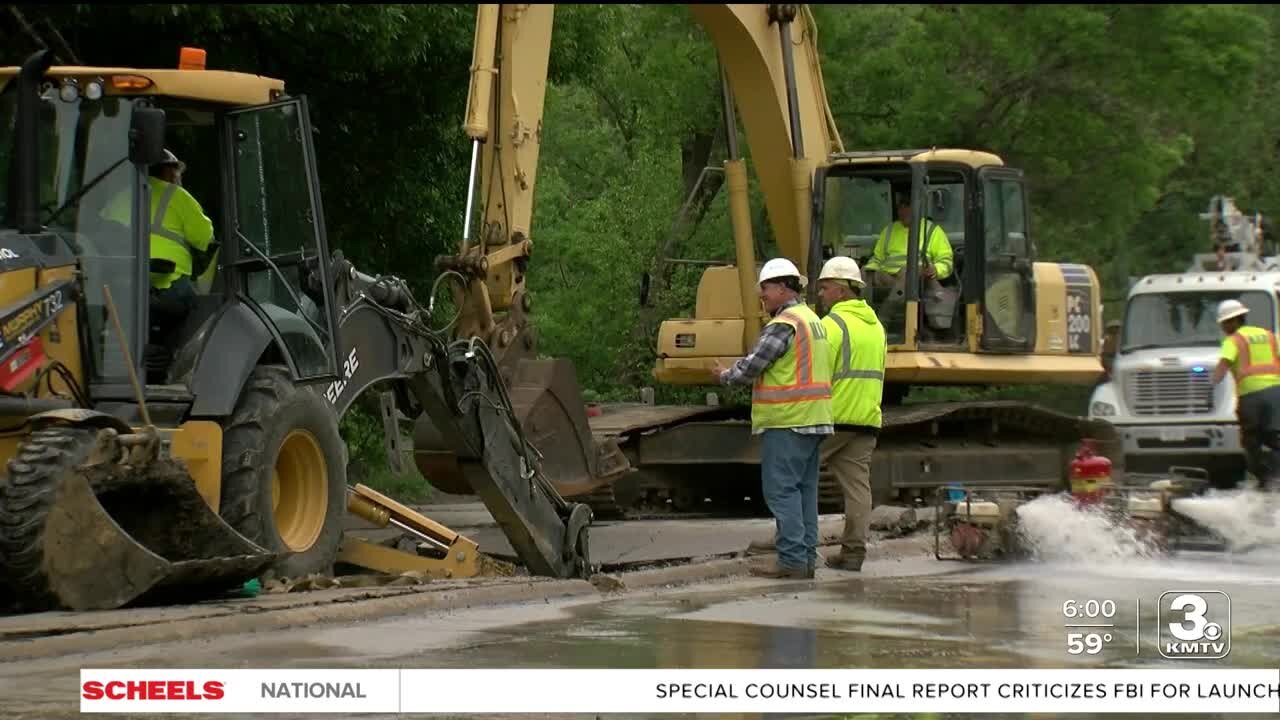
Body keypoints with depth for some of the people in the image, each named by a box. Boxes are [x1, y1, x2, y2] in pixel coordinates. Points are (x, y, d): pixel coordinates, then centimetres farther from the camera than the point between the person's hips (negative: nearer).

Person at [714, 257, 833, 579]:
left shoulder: (783, 324, -14)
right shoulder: (812, 320, 18)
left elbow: (752, 366, -14)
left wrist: (725, 376, 5)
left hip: (786, 420, -10)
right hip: (813, 419, 10)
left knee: (782, 489, -7)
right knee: (804, 489, 11)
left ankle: (792, 558, -10)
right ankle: (806, 557, 12)